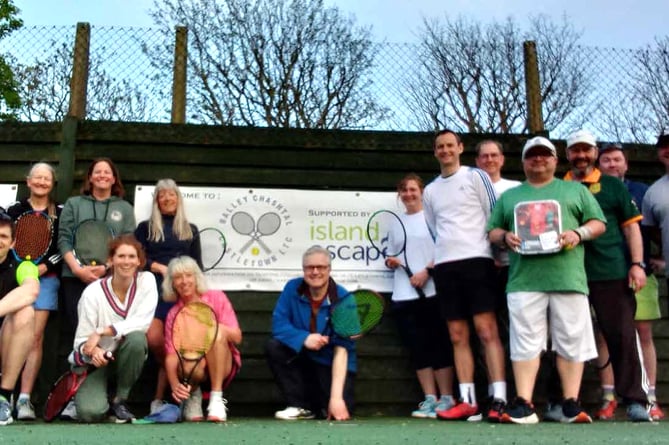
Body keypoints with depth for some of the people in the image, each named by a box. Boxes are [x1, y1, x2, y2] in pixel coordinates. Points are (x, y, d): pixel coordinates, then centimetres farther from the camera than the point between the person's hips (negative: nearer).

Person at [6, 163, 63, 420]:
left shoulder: (61, 212, 9)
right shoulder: (15, 210, 12)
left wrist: (44, 267, -10)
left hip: (46, 279, -1)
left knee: (35, 337, -8)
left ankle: (25, 398, -9)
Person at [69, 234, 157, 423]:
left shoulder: (147, 280, -11)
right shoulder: (93, 292, -15)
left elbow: (142, 323, -21)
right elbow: (81, 340, -13)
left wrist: (101, 332, -28)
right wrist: (92, 350, -37)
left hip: (127, 358, 2)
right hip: (95, 360, -2)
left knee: (137, 338, -34)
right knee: (90, 412, -26)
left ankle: (120, 399, -10)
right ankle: (83, 394, 15)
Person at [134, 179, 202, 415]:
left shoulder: (190, 230, 20)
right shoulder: (145, 227, 17)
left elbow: (197, 266, 17)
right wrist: (160, 268, -10)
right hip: (154, 290, -1)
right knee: (154, 340, -20)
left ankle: (159, 399, -1)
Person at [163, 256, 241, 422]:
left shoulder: (216, 298, -2)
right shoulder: (173, 315, 0)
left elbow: (237, 337, -7)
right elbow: (171, 356, -11)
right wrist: (175, 384, -29)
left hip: (223, 365, 0)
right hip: (196, 370, 0)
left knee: (217, 333, -30)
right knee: (190, 364, -36)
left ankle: (216, 400, -26)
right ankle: (193, 394, 1)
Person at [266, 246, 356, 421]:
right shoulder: (292, 288, -9)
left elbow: (341, 350, -24)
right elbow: (278, 324, -13)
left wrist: (336, 397, -32)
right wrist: (304, 338, -32)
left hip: (333, 366, -3)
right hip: (304, 359, 3)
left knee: (338, 413, -26)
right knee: (273, 347, -24)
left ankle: (326, 402, 14)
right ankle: (302, 407, -10)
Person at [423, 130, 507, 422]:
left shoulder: (476, 177, 5)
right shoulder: (430, 191, 19)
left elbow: (495, 217, 3)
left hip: (476, 260, -5)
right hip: (445, 266, 5)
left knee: (487, 330, -11)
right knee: (458, 336, 2)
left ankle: (499, 400, -13)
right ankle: (468, 402, 4)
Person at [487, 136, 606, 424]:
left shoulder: (576, 190, 18)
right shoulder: (509, 196, 22)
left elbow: (598, 223, 12)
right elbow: (492, 231, 19)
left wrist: (578, 233, -8)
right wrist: (505, 237, -4)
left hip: (567, 278, 0)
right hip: (524, 280, 1)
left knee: (571, 342, -1)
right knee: (525, 343, -4)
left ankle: (571, 405, 6)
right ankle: (523, 405, -3)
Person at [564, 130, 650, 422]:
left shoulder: (613, 186, 11)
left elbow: (631, 226, 6)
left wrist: (637, 264, -3)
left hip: (612, 273, -1)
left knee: (622, 336, -3)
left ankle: (635, 400, 3)